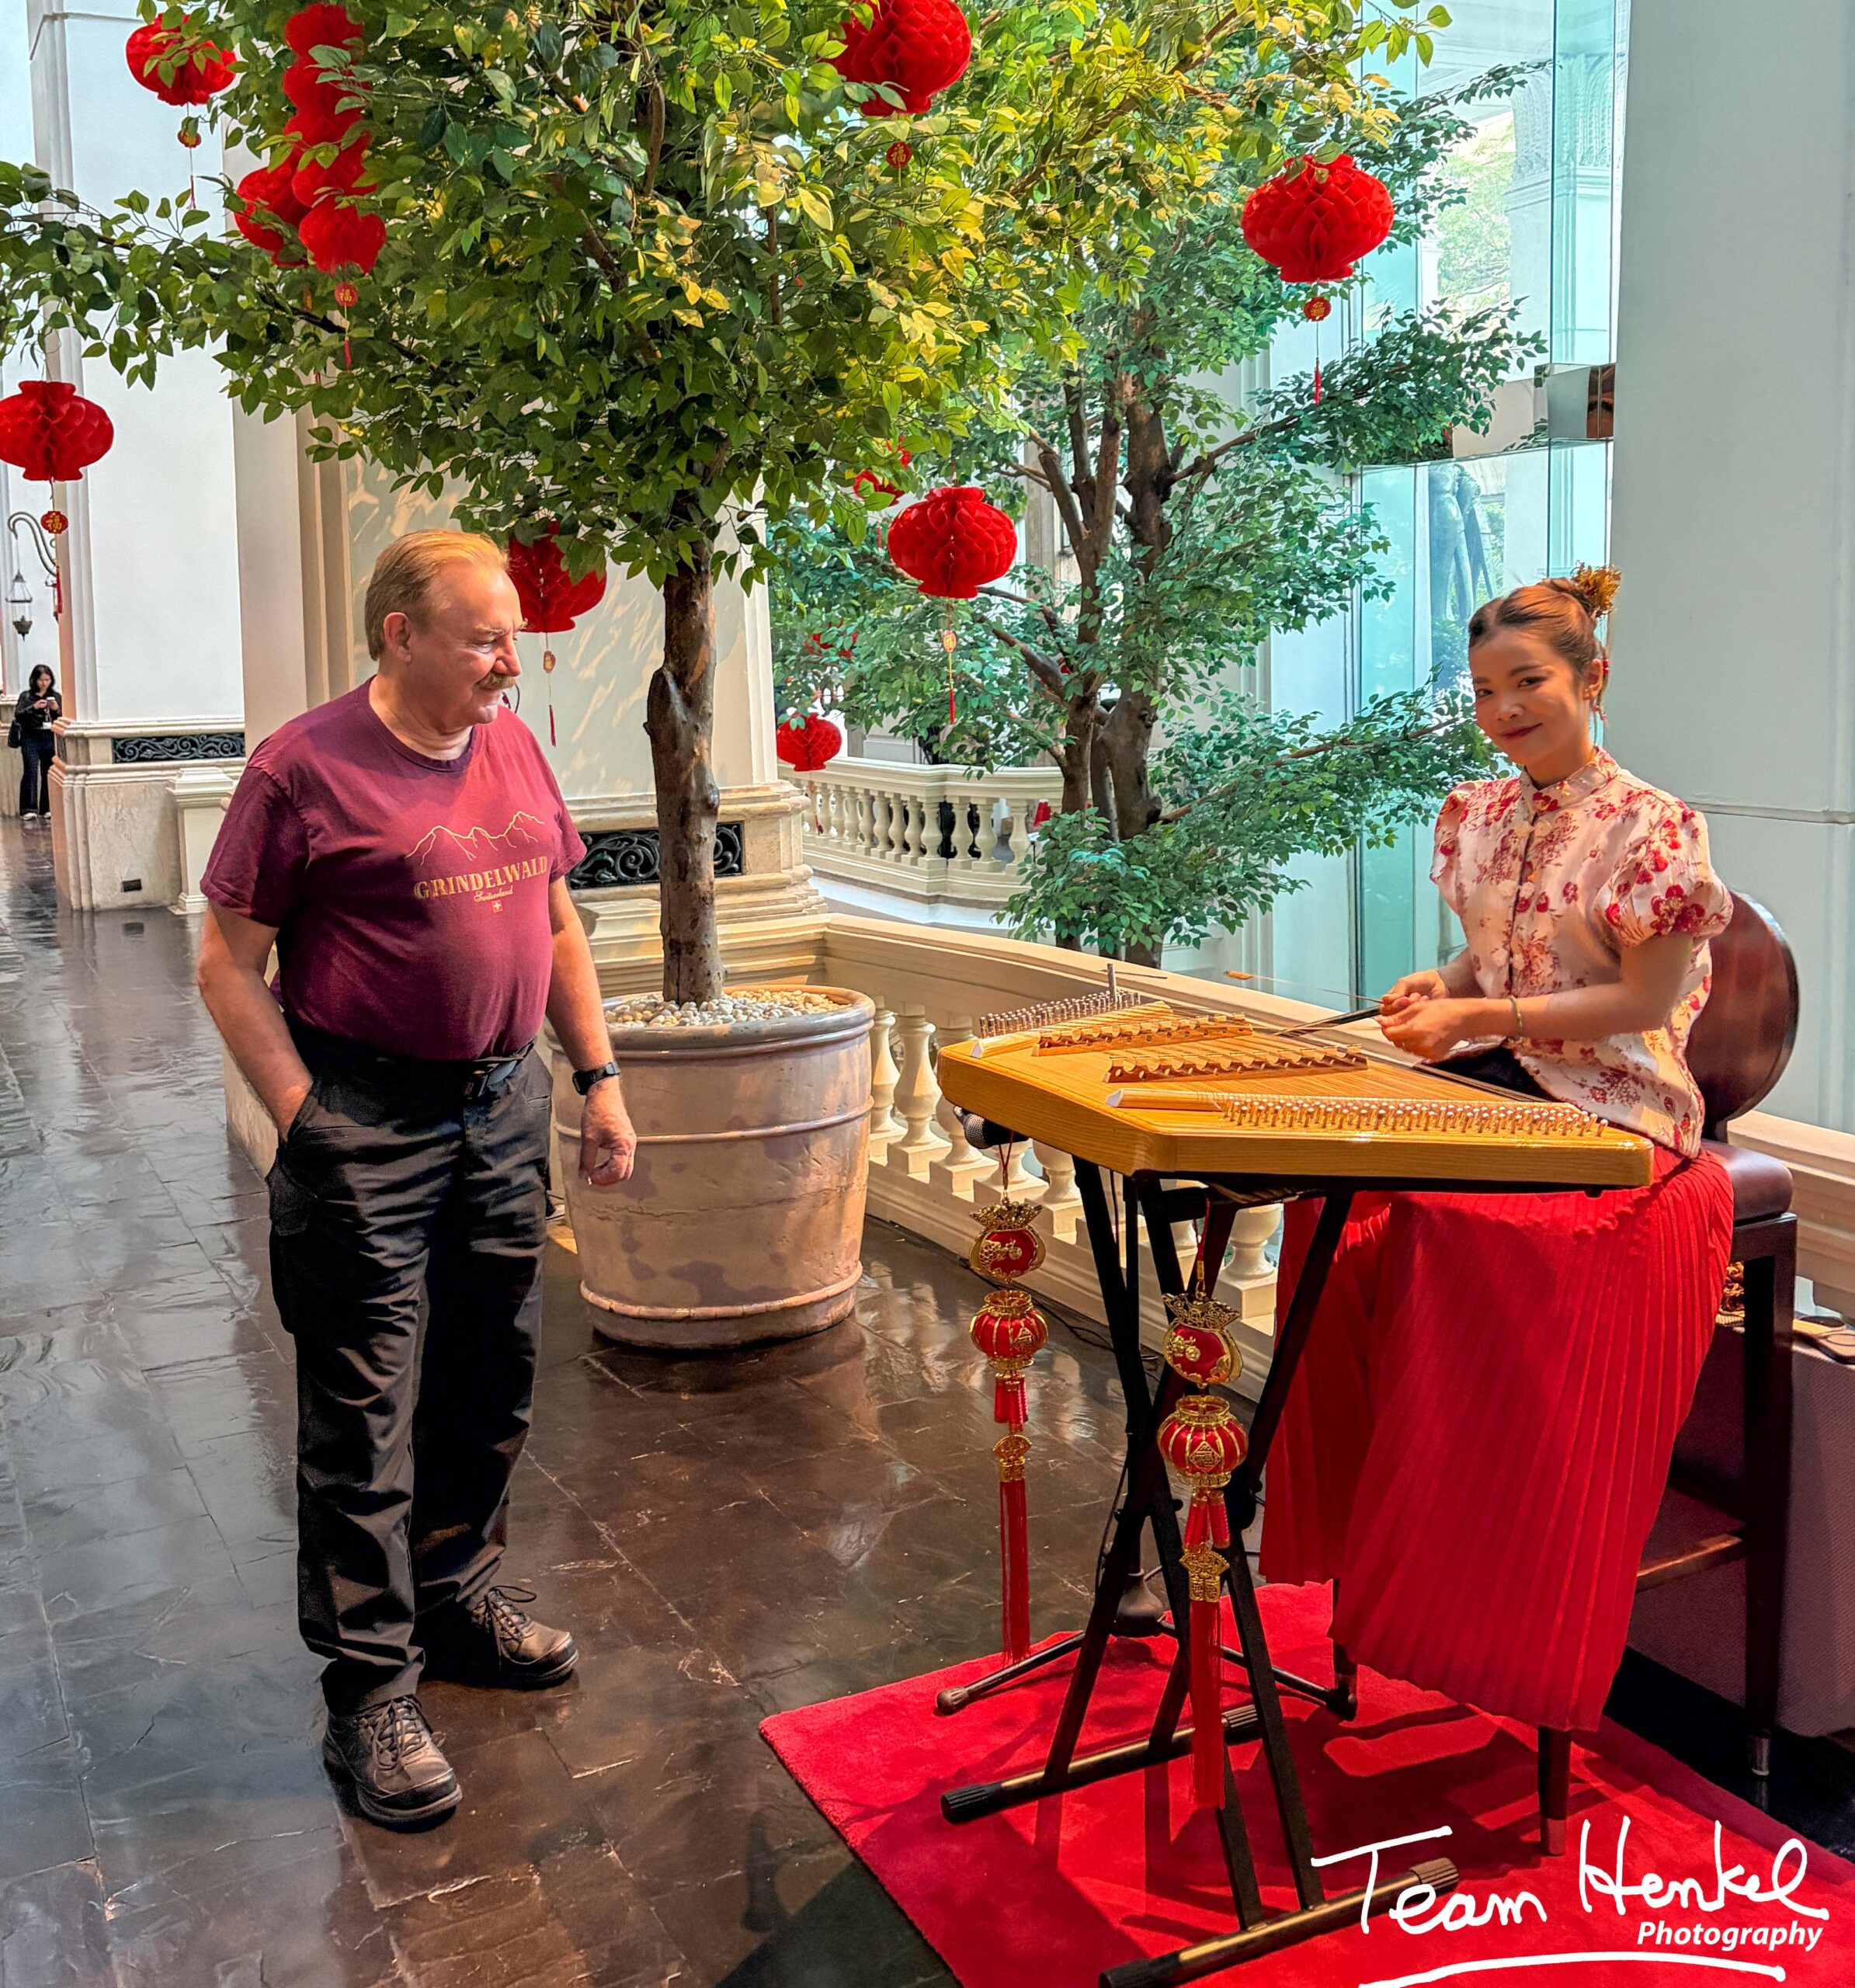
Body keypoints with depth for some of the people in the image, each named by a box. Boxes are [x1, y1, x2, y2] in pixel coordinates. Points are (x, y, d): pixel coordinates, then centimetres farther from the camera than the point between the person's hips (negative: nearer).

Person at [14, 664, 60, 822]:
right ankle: (29, 809, -13)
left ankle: (47, 809, 9)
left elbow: (63, 720, 9)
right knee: (31, 771, -11)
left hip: (50, 739, 2)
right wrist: (33, 707, -18)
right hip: (31, 739, -2)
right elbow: (18, 715, -4)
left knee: (49, 773, 1)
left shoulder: (56, 697, 10)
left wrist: (56, 710, -10)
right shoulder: (26, 696, 6)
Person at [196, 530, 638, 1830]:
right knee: (368, 1413, 1)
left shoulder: (514, 749, 9)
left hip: (505, 1103, 7)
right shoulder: (305, 768, -11)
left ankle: (456, 1590, 37)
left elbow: (557, 923, 16)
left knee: (494, 1381, 17)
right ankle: (370, 1689, 14)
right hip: (369, 1123, -6)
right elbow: (231, 965, -8)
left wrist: (600, 1078, 11)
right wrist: (310, 1124, -14)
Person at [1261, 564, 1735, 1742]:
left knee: (1474, 1226, -32)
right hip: (1492, 1083, 6)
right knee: (1345, 1199, -21)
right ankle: (1371, 1549, -8)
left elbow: (1646, 1001, -11)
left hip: (1613, 1113, -6)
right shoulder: (1475, 818, 13)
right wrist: (1441, 987, 0)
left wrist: (1479, 1015, -18)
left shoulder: (1654, 827, -7)